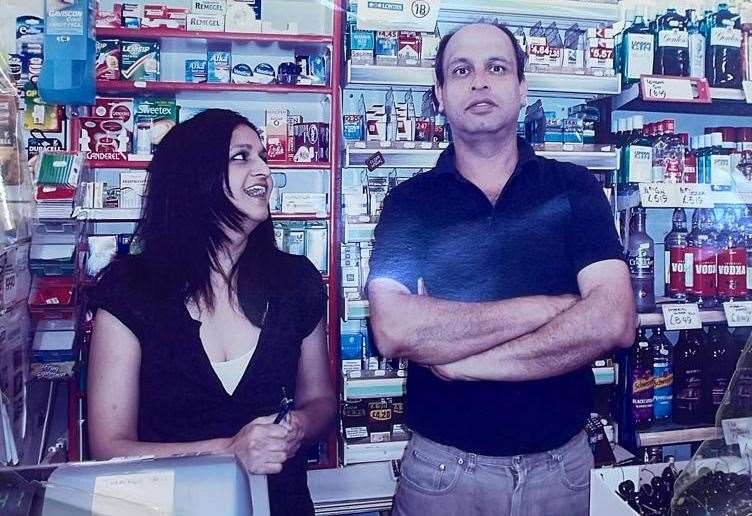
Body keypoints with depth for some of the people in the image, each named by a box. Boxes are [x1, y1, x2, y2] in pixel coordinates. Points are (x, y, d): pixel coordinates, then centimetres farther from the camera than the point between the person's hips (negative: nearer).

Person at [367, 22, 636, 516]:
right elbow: (393, 331, -19)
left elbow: (614, 321, -15)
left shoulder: (574, 188, -2)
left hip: (563, 465, 1)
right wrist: (548, 307, -18)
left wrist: (458, 358, -18)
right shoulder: (410, 201, -4)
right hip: (443, 467, 0)